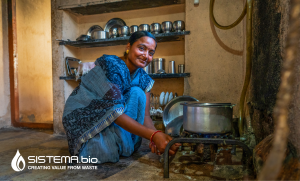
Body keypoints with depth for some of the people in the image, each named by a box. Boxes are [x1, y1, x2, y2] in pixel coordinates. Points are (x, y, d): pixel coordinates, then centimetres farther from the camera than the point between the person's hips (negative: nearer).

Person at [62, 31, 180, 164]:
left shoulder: (142, 78, -5)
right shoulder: (111, 65, -27)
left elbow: (145, 116, -10)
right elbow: (114, 112, -34)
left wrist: (157, 137, -31)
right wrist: (153, 135, -41)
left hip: (110, 123, 6)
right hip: (83, 118, -5)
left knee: (137, 93, -17)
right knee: (109, 151, -31)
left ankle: (127, 146, -8)